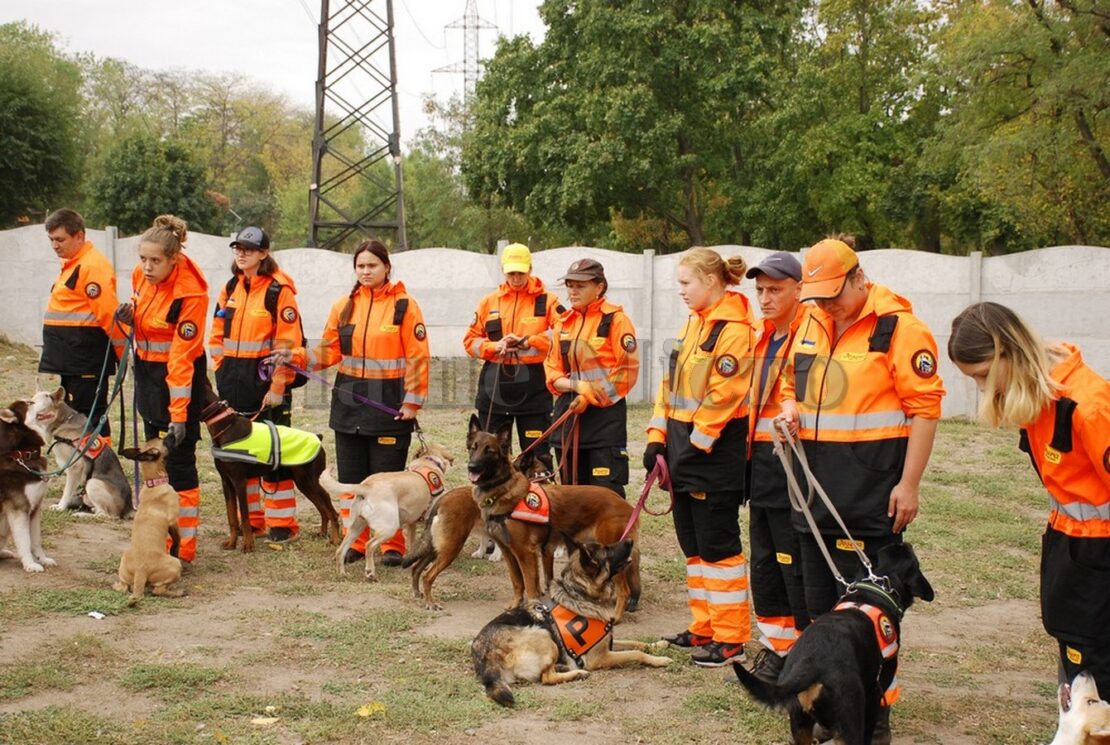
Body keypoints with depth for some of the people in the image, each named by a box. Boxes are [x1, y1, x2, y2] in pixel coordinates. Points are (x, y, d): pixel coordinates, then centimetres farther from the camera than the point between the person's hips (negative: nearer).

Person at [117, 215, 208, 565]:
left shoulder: (190, 293, -26)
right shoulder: (142, 274, -6)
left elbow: (182, 357, -28)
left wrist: (179, 414, -28)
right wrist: (130, 313, -7)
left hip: (179, 376, -8)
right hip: (146, 368, 8)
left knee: (179, 458, -6)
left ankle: (184, 546, 1)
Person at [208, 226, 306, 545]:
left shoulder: (279, 290, -10)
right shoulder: (230, 288, 11)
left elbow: (288, 344, -13)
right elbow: (217, 335, 17)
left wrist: (277, 387, -15)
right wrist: (222, 372, 8)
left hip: (266, 378, -7)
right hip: (234, 383, 7)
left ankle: (282, 524, 4)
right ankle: (250, 517, 22)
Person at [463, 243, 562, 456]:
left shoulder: (546, 301, 2)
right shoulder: (489, 302, 11)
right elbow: (470, 340, 10)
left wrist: (526, 342, -17)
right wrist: (495, 347, -8)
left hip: (533, 388, -3)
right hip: (494, 387, 3)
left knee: (536, 452, 1)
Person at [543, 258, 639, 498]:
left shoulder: (615, 319, -6)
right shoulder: (563, 322, 11)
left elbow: (627, 371, -11)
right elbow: (552, 371, 10)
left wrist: (590, 396, -14)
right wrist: (576, 385, -10)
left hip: (605, 415, -6)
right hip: (568, 413, 6)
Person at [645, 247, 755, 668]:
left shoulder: (734, 329, -15)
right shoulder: (694, 322, 14)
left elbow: (722, 396, -20)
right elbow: (672, 383, 15)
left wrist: (695, 446, -18)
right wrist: (658, 437, 7)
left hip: (715, 452, -9)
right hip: (685, 447, 9)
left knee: (718, 544, -4)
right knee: (693, 543, 14)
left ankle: (730, 638, 4)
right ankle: (704, 627, 25)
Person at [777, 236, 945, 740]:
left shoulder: (898, 327, -11)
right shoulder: (811, 324, 11)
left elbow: (925, 407, -13)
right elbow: (792, 381, 26)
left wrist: (909, 484, -15)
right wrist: (790, 408, 3)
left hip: (871, 488, -7)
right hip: (816, 481, 7)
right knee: (819, 599, 13)